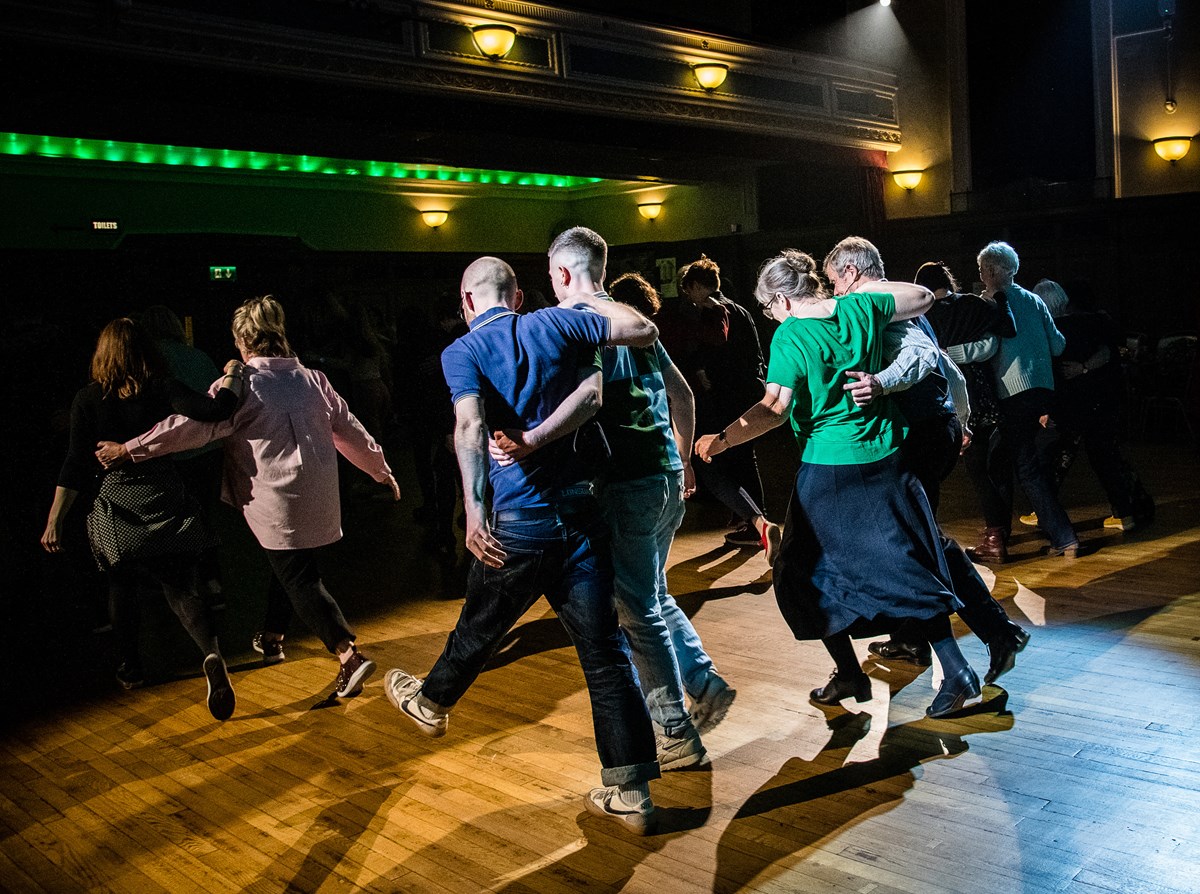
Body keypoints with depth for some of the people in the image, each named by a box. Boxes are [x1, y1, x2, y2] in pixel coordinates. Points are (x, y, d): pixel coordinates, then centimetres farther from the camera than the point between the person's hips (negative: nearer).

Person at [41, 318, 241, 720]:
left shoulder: (87, 400, -3)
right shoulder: (162, 389, -6)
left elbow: (76, 465, -7)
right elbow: (213, 410, -21)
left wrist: (54, 521, -5)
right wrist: (231, 376, -4)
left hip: (117, 510, 0)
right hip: (168, 506, 0)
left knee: (122, 587, 23)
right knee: (182, 590, 4)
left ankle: (131, 668, 33)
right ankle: (211, 652, -23)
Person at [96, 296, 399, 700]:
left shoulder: (241, 385, -9)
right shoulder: (313, 379, 9)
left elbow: (193, 425, -18)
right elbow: (352, 431, 14)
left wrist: (130, 449, -14)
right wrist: (383, 471, 26)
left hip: (277, 503, -6)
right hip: (320, 497, 6)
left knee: (300, 578, -3)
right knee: (287, 566, 24)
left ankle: (349, 655, -16)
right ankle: (271, 637, 40)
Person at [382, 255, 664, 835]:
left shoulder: (463, 352, -1)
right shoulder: (557, 325, 7)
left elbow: (470, 426, -20)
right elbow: (644, 331, 12)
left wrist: (475, 510, -26)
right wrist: (589, 299, 25)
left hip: (515, 524, -2)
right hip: (579, 512, 2)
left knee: (480, 626, 22)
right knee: (605, 651, 4)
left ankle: (430, 703, 51)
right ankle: (629, 793, 8)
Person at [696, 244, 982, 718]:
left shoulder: (789, 336, -12)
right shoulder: (862, 307, 1)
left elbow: (774, 408, -23)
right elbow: (923, 297, 16)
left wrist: (722, 438, -22)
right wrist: (868, 286, 21)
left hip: (828, 468, -5)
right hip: (885, 461, 5)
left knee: (807, 572, 13)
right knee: (908, 567, 12)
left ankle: (849, 675, 17)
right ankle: (957, 674, 9)